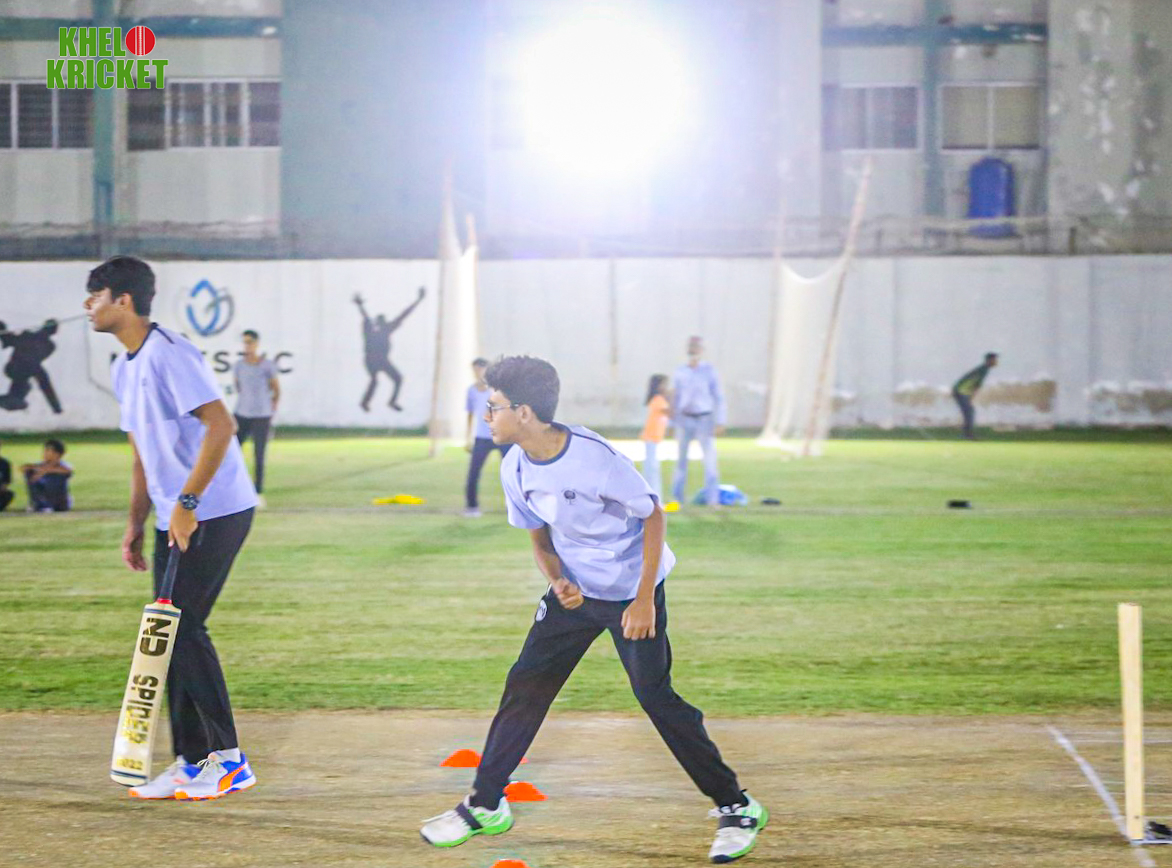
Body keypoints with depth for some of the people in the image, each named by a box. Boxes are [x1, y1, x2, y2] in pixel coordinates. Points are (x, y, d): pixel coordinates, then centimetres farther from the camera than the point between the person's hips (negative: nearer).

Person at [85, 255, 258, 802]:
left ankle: (229, 759, -5)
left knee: (182, 628, -12)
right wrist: (135, 525, 17)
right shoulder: (124, 369, 15)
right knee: (170, 632, 9)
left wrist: (187, 502, -25)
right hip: (175, 518, 10)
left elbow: (220, 425, -23)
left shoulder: (169, 354, -16)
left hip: (214, 512, -10)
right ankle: (191, 761, 16)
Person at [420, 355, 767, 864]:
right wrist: (558, 582, -13)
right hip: (574, 589, 6)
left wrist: (645, 599, -20)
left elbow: (653, 516, -17)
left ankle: (737, 807, 3)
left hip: (632, 590, -6)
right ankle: (486, 804, 14)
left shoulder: (594, 458, -27)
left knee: (656, 697, -9)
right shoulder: (516, 469, -7)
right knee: (525, 685, 2)